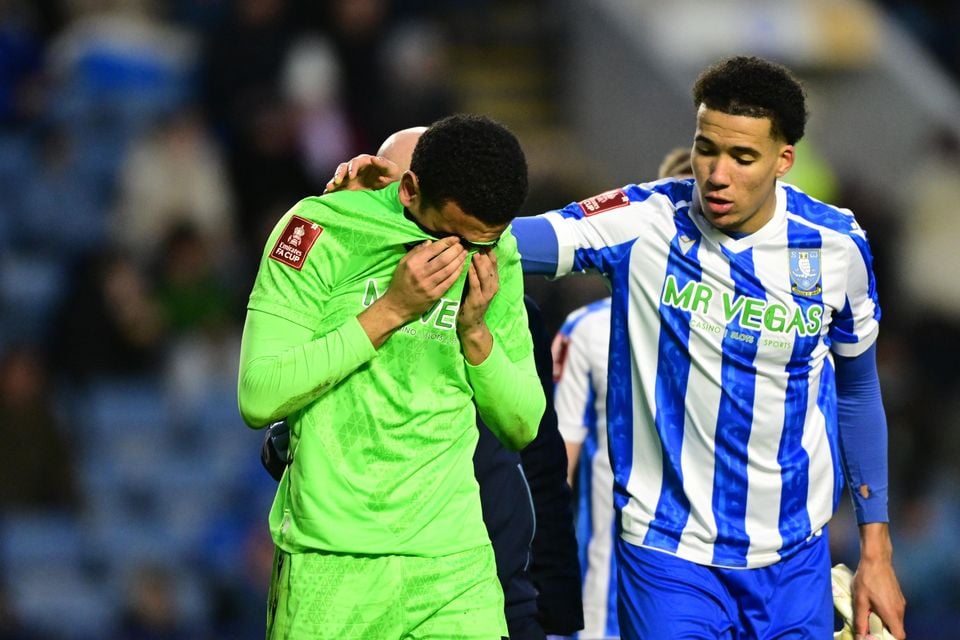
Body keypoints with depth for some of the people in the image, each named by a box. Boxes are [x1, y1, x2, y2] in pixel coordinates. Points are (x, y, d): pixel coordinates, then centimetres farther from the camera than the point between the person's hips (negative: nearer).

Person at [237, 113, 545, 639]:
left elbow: (523, 427, 10)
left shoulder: (496, 256, 7)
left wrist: (474, 330, -7)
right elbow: (258, 399, -14)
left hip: (455, 564, 3)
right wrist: (392, 309, -16)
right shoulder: (321, 230, -7)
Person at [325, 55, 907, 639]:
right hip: (668, 552, -2)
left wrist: (876, 549, 11)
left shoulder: (838, 246, -4)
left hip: (795, 558, 3)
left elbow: (858, 390, 10)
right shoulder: (644, 222, -12)